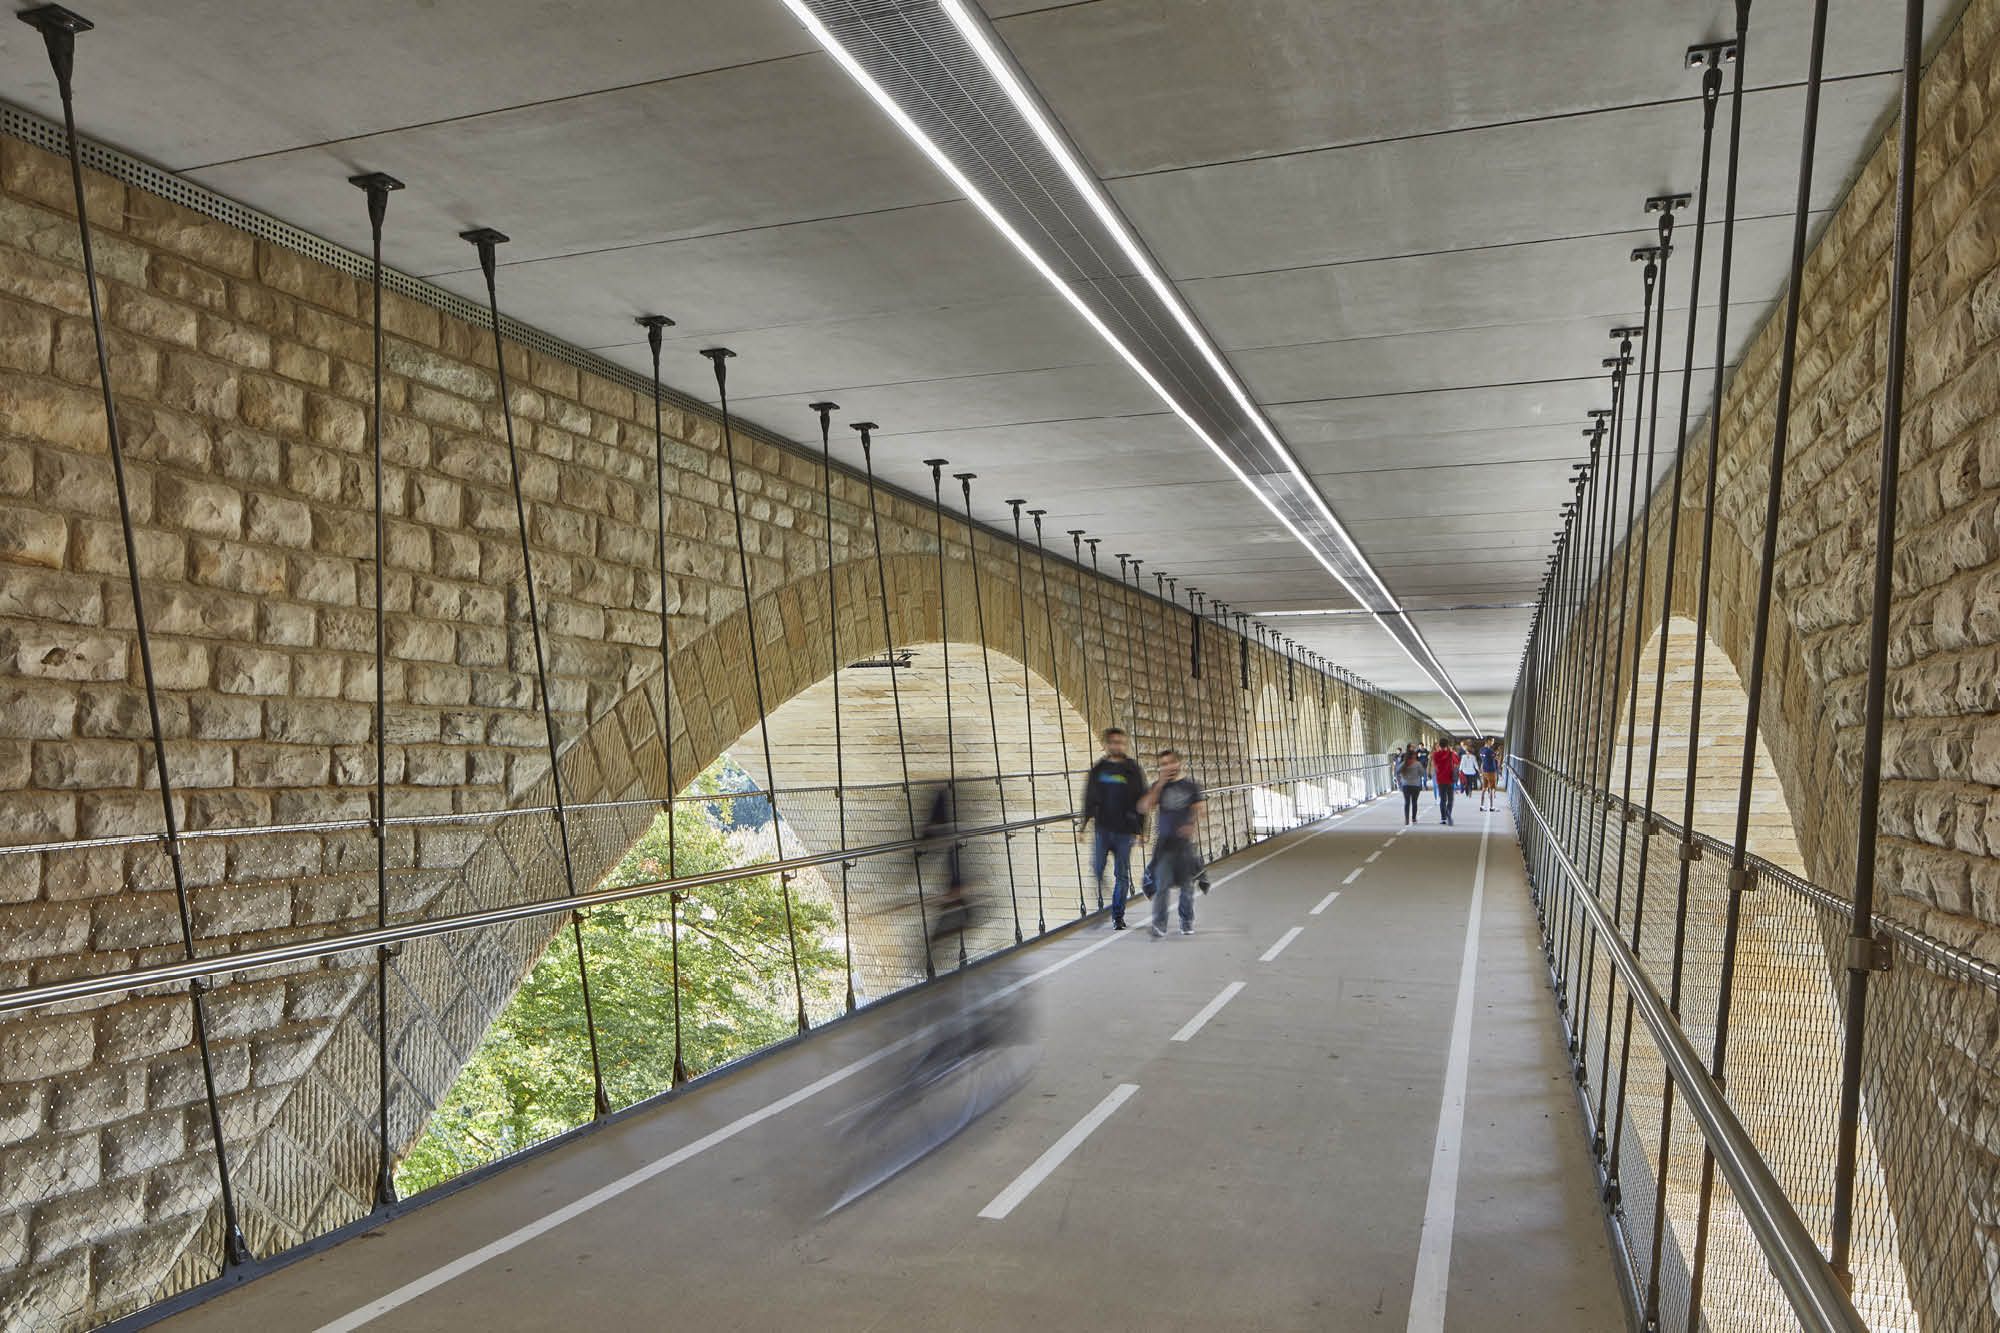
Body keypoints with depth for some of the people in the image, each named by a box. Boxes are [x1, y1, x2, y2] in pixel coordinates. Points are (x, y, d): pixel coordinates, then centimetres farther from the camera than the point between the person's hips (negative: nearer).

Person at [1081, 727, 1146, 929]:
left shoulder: (1133, 770, 1)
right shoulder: (1098, 769, 7)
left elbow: (1142, 801, 3)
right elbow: (1089, 798, 14)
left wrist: (1139, 829, -2)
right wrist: (1086, 822, 8)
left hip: (1124, 830, -1)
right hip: (1102, 828, 1)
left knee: (1122, 874, 4)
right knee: (1097, 870, -5)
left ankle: (1118, 915, 14)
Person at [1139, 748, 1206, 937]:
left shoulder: (1191, 785, 3)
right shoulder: (1158, 785, 5)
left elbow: (1199, 808, 1)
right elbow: (1143, 808, -5)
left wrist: (1192, 825, -18)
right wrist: (1159, 786, -11)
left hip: (1184, 842, 0)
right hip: (1164, 842, 0)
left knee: (1187, 885, 9)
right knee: (1162, 885, -8)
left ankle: (1187, 922, 26)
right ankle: (1159, 925, -5)